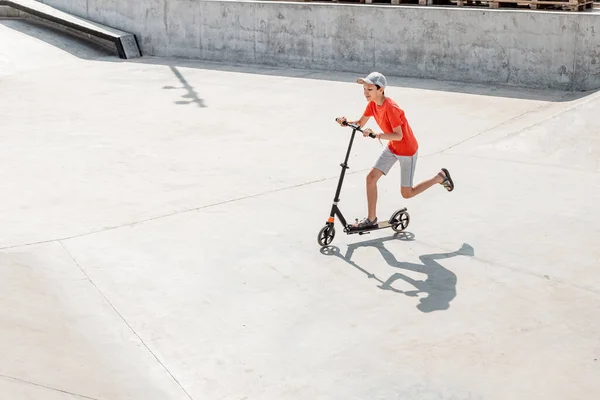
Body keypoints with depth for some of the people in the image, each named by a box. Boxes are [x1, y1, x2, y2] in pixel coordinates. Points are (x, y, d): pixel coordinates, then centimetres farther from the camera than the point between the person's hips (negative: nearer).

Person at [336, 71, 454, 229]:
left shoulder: (390, 108, -32)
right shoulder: (372, 104, -7)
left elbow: (398, 135, -33)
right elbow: (361, 123, 0)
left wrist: (376, 135, -44)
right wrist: (346, 122, -19)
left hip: (407, 150, -8)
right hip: (392, 148, 8)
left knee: (407, 193, 2)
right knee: (371, 177, -4)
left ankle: (440, 177, 22)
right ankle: (371, 218, 8)